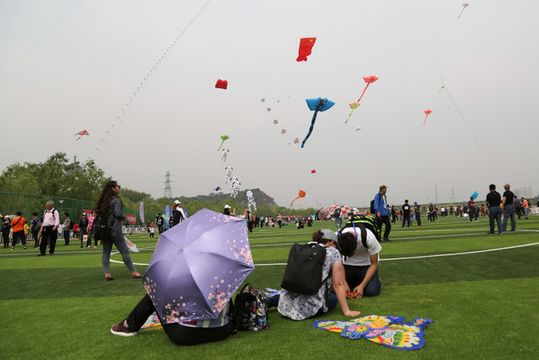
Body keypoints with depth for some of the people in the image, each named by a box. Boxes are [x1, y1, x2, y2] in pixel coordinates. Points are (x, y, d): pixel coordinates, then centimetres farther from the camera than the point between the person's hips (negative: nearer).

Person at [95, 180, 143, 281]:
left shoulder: (103, 200, 13)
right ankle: (133, 272, 3)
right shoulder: (116, 200, -10)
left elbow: (99, 213, 14)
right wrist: (124, 217, -1)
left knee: (106, 252, 7)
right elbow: (118, 213, -19)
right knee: (124, 251, -2)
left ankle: (107, 274, 3)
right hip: (115, 229, -8)